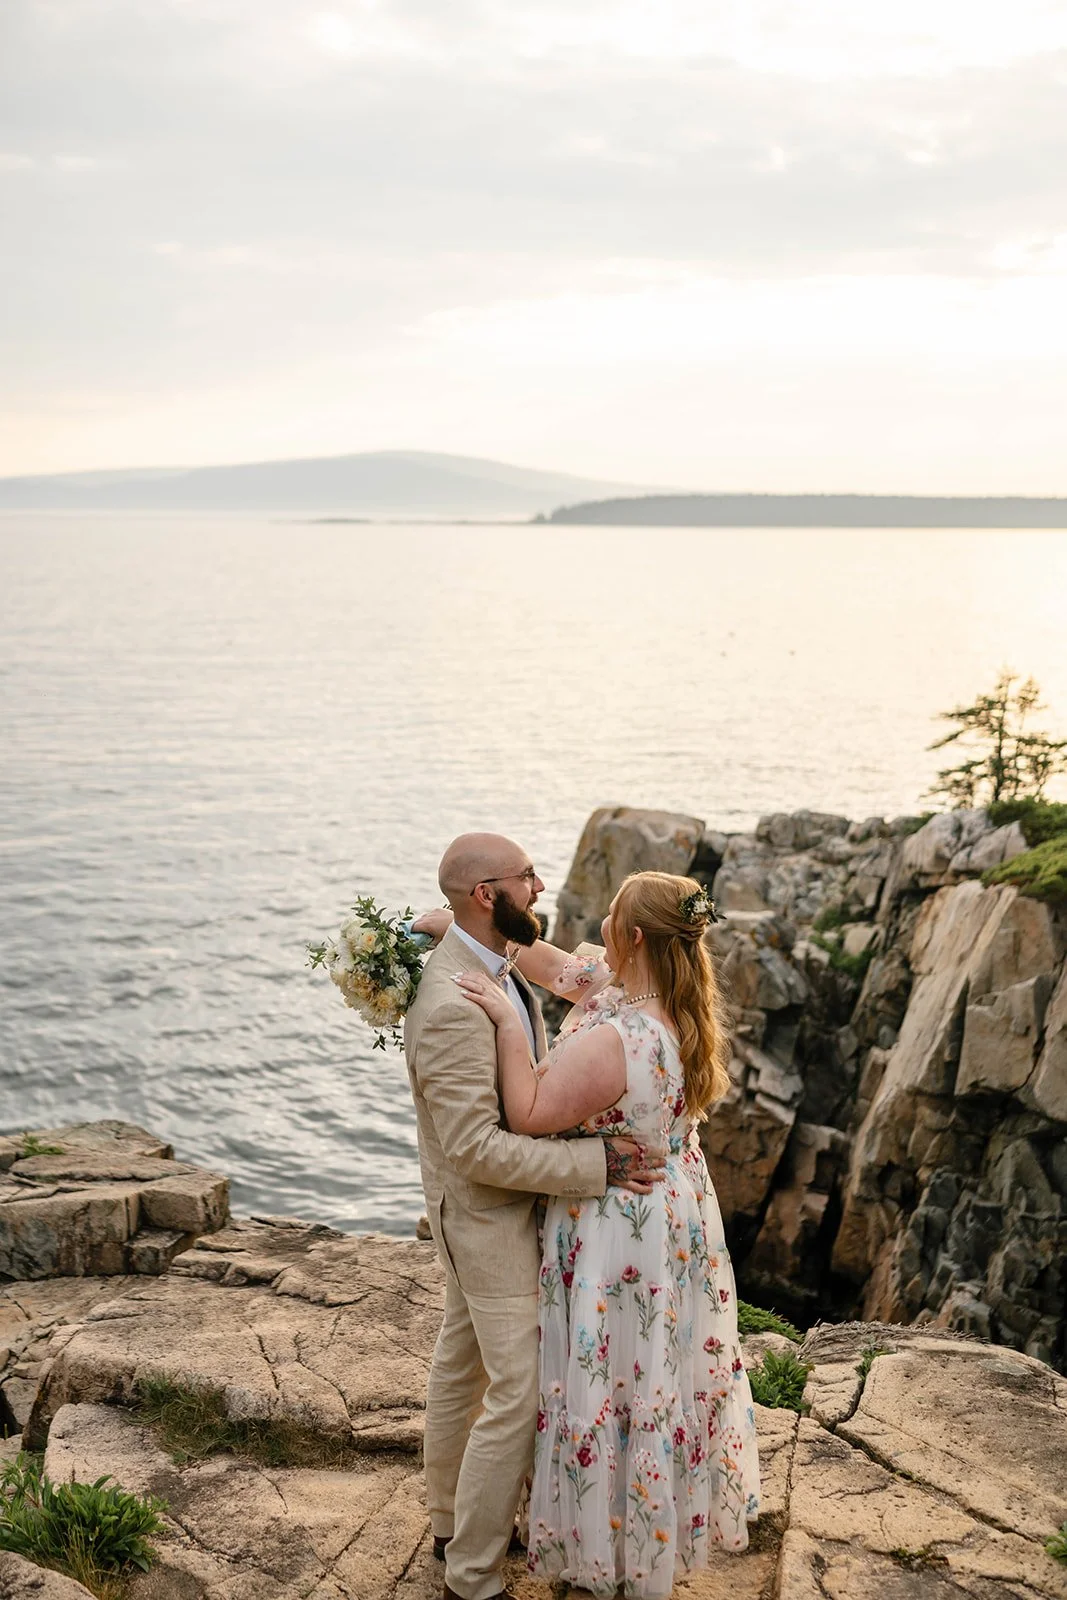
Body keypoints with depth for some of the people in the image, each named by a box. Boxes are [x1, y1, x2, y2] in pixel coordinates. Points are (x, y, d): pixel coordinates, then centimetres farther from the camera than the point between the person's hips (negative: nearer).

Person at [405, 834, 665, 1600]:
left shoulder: (498, 963, -1)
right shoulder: (453, 1005, -31)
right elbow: (476, 1147, -30)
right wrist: (595, 1162, -28)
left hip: (498, 1203, 10)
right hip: (490, 1215, -10)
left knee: (464, 1359, 22)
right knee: (521, 1390, -3)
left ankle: (454, 1520, 41)